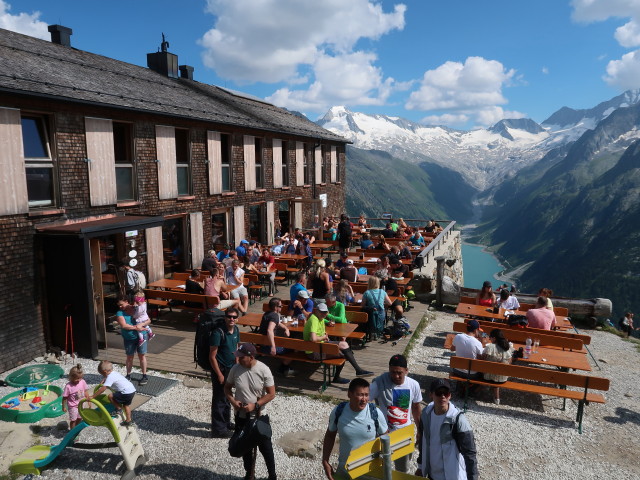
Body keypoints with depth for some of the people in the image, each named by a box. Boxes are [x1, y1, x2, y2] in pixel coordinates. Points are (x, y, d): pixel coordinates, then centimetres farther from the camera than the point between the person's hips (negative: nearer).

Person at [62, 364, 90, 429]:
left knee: (79, 418, 21)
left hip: (81, 405, 5)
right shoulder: (68, 386, -26)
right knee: (73, 420, 11)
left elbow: (86, 392, -1)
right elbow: (65, 398, -16)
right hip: (73, 406, -4)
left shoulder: (82, 382, -13)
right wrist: (64, 407, -9)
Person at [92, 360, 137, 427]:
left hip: (126, 393, -10)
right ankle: (128, 420, 34)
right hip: (132, 390, 10)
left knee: (110, 396, -7)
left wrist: (92, 396, -19)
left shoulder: (110, 377, -14)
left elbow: (103, 389, -21)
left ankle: (119, 408, 9)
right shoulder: (114, 373, 14)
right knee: (126, 405, 26)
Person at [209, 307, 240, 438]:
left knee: (227, 397, 22)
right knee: (219, 399, 3)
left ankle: (226, 422, 39)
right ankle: (218, 429, 16)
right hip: (220, 369, -8)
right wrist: (219, 374, -18)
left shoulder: (236, 330, -1)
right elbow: (212, 356, -20)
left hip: (231, 368, 8)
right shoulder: (218, 333, -24)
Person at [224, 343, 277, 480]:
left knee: (265, 447, 12)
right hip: (241, 416, 3)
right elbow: (227, 387, 3)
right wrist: (232, 401, -15)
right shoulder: (235, 369, -12)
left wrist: (255, 405, -22)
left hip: (260, 416, -3)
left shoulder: (264, 370, -20)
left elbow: (271, 394, -14)